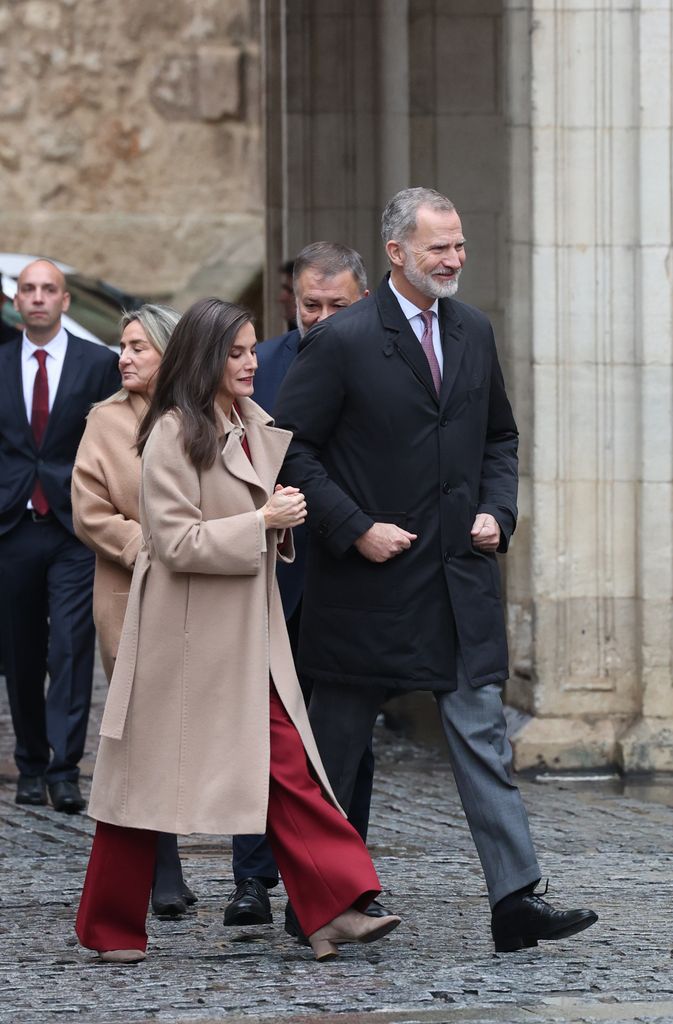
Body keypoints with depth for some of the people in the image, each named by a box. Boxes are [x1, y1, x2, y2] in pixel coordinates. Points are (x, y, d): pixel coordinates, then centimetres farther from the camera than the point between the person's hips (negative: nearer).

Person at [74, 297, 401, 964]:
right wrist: (263, 522, -19)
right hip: (183, 635, -7)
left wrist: (285, 520, 7)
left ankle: (334, 910, -9)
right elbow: (176, 541, -18)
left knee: (287, 763, -3)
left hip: (247, 634, 7)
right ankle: (111, 929, 13)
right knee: (151, 779, 2)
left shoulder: (253, 430, 13)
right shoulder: (172, 435, -13)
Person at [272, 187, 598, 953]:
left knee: (483, 736, -2)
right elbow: (292, 449, -9)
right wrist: (355, 529, -15)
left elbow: (499, 438, 20)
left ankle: (515, 903, -5)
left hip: (460, 575, 5)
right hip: (372, 575, -5)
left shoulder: (473, 331, 9)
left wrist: (496, 510, 3)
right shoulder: (343, 340, -10)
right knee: (335, 742, 7)